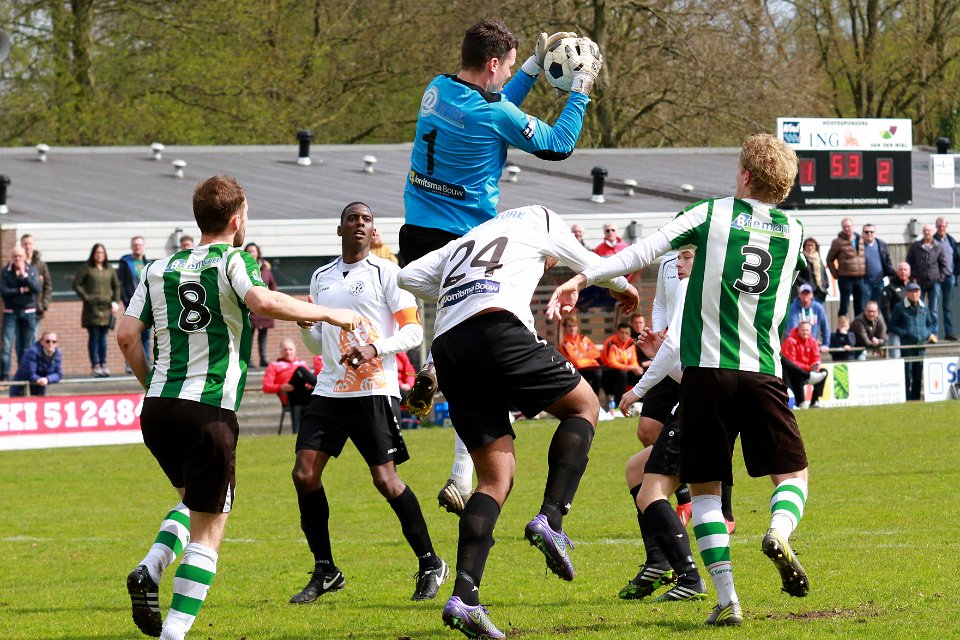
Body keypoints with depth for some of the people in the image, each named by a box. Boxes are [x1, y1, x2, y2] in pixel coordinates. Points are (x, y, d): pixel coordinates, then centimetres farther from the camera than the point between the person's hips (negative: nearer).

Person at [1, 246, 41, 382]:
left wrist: (24, 274, -16)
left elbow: (37, 288, -10)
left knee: (26, 348, 7)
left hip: (28, 312, 2)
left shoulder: (32, 269, 2)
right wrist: (22, 290, -13)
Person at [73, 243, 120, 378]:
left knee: (103, 337, 6)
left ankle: (103, 365, 9)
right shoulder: (86, 268, 0)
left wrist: (116, 302, 6)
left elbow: (117, 286, 17)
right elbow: (76, 284, -1)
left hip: (106, 308, 3)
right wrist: (86, 297, -10)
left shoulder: (109, 269, 11)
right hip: (92, 308, -3)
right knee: (94, 337, -3)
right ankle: (95, 365, -3)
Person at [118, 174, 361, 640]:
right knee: (207, 530, 2)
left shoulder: (159, 269, 14)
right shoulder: (232, 261, -2)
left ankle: (150, 570, 2)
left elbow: (127, 335, 7)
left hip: (157, 408, 6)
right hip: (210, 411, -6)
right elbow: (262, 302, -22)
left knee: (194, 501, 28)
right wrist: (328, 314, -11)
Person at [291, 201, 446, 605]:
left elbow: (413, 330, -4)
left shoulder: (386, 272, -1)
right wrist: (305, 327, 0)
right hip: (329, 390, 6)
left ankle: (430, 564, 4)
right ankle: (325, 571, 6)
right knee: (304, 474, -5)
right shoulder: (321, 278, 16)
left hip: (374, 390, -6)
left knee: (385, 479, -11)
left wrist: (374, 349, -20)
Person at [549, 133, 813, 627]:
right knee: (793, 475, 13)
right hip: (762, 372, 1)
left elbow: (646, 250, -8)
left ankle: (726, 598, -4)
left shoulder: (712, 215, 3)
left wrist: (581, 279, -8)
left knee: (705, 487, 8)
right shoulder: (792, 231, 12)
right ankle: (780, 531, -21)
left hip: (706, 369, -1)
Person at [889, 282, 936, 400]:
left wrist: (931, 334, 4)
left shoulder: (924, 307, 12)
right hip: (907, 345, -5)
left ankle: (916, 397, 15)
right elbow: (892, 326, -1)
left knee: (919, 373, 7)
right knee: (907, 373, -7)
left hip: (922, 344, 5)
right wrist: (905, 333, -14)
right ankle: (907, 399, -5)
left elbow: (929, 323, 24)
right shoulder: (900, 308, -2)